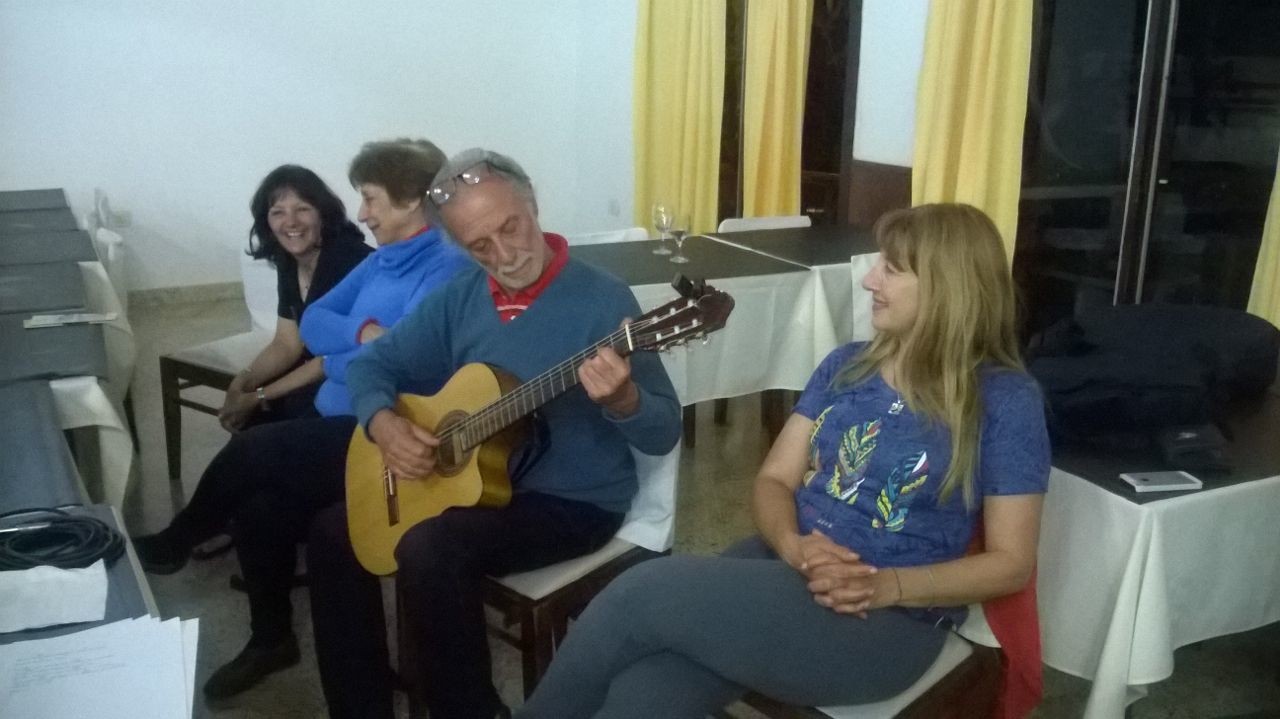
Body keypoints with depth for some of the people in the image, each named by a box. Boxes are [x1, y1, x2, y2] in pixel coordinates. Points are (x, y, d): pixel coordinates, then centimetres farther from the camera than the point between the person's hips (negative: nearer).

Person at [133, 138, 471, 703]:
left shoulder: (446, 269, -16)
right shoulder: (383, 259, 14)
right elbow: (312, 322, 8)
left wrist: (337, 354, -8)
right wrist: (362, 333, -13)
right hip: (336, 420, 8)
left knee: (250, 451, -11)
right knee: (259, 505, -8)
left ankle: (174, 544, 17)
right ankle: (271, 639, 14)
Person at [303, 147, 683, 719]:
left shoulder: (603, 300, -17)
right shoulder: (461, 298, 2)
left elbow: (664, 434, -18)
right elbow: (374, 364, 8)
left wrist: (620, 399, -40)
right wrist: (383, 423, -14)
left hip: (573, 501, -7)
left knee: (428, 549, -29)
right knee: (333, 530, 5)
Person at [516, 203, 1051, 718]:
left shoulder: (1005, 400, -5)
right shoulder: (845, 366, 11)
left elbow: (1011, 562, -5)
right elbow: (774, 480, 9)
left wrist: (887, 586, -19)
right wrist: (792, 546, -14)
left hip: (885, 623, -5)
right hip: (783, 564, 5)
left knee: (642, 593, -21)